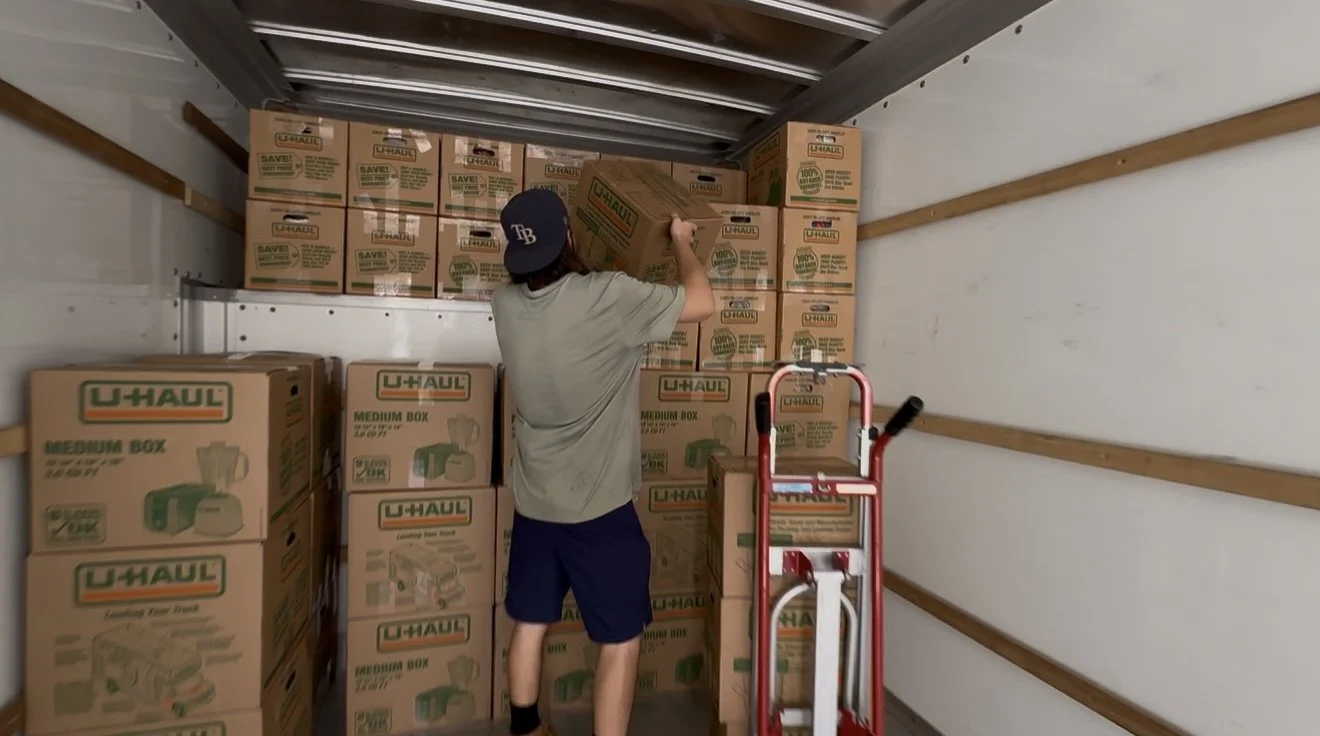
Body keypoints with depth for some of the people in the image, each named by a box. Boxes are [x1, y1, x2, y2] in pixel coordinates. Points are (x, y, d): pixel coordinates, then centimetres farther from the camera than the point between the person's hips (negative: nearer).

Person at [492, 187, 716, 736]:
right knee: (621, 639, 10)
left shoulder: (505, 304, -3)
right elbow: (702, 303, -12)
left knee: (529, 623, 22)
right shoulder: (607, 298, -21)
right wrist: (681, 242, 5)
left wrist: (578, 265, 30)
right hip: (599, 507, -6)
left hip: (533, 501, 6)